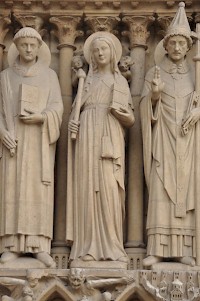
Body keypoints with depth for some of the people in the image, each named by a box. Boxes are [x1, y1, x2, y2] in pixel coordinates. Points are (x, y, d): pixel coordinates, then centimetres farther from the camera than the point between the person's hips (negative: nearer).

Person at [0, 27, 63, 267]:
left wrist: (40, 117, -15)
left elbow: (57, 107, 4)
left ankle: (40, 245, -11)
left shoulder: (49, 75, 11)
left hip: (40, 140, -1)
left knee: (39, 188, -8)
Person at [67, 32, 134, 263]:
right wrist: (72, 123, -5)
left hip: (110, 139, -1)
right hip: (87, 136, 1)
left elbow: (130, 120, 13)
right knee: (87, 187, -8)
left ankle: (111, 247, -12)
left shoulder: (120, 82, 18)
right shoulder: (87, 80, 20)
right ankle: (89, 246, -9)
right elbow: (75, 109, 17)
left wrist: (122, 113, -9)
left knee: (109, 188, -11)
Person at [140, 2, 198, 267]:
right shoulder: (154, 74, 7)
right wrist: (154, 94, -21)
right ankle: (156, 249, -12)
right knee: (160, 193, -9)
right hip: (162, 141, -2)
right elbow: (145, 107, 0)